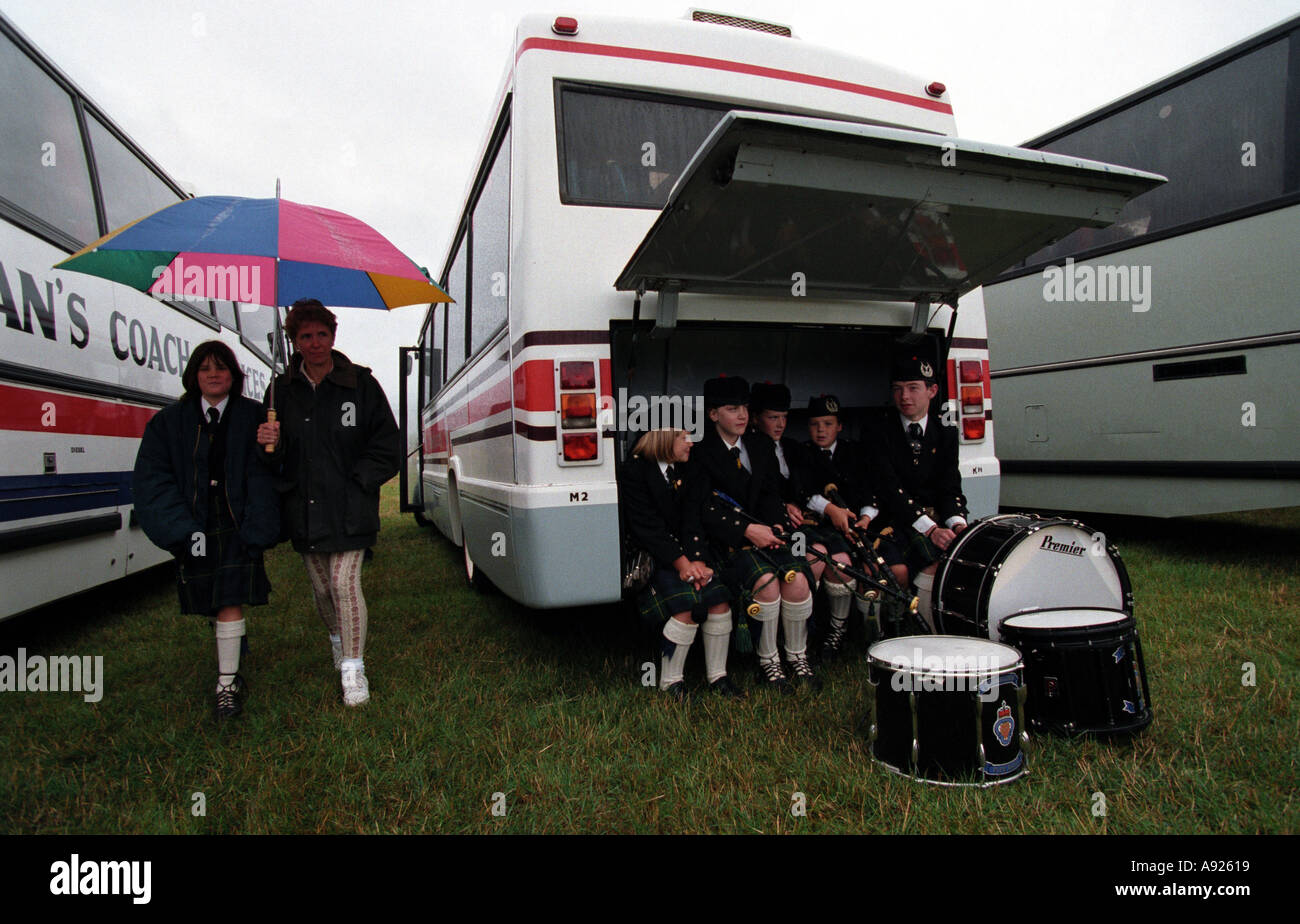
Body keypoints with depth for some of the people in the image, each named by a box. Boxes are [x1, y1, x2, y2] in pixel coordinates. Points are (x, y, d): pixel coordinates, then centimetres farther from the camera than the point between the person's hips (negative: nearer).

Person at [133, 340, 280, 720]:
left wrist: (256, 530, -14)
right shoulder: (169, 421, 6)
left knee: (230, 603, -8)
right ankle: (232, 661, 39)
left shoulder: (253, 417, 0)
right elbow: (153, 480, 2)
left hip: (237, 528, -3)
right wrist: (184, 530, -9)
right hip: (194, 529, 3)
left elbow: (261, 475, -4)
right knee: (211, 605, 13)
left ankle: (227, 684, 1)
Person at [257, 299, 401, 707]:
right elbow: (273, 456, 11)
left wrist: (356, 482, -8)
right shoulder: (281, 389, 7)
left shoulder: (361, 384, -1)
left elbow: (386, 447, 1)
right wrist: (269, 443, -12)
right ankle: (338, 639, 41)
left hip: (348, 509, -3)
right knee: (321, 588, 13)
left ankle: (353, 669, 2)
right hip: (303, 508, 4)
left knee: (345, 583, -10)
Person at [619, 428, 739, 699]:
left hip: (687, 552, 6)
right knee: (687, 603, -27)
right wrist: (681, 563, -21)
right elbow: (647, 526, -14)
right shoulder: (634, 471, -6)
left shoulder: (688, 471, 13)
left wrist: (697, 560, -14)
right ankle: (670, 681, -9)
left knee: (719, 598, -18)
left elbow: (692, 521, 3)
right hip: (650, 556, -5)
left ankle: (718, 676, -2)